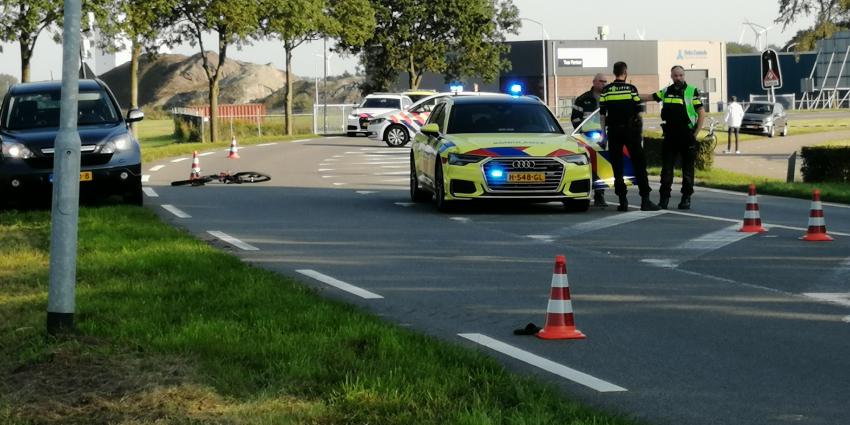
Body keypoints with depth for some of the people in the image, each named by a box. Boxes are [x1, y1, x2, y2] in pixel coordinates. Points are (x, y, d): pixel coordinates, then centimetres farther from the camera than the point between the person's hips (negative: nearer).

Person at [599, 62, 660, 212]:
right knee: (639, 164, 0)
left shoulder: (606, 91, 2)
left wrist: (603, 132, 10)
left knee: (617, 166, 5)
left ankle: (622, 201, 2)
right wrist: (639, 126, 16)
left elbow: (602, 114, 2)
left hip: (613, 132, 2)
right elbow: (638, 112, 0)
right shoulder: (631, 89, -3)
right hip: (630, 130, -2)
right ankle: (645, 200, -6)